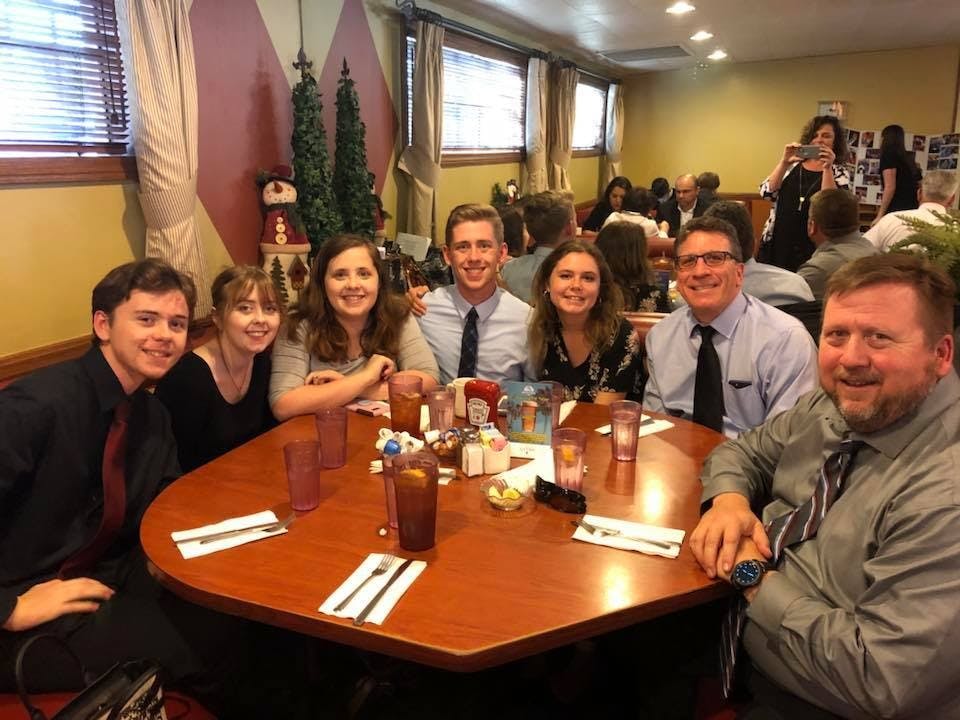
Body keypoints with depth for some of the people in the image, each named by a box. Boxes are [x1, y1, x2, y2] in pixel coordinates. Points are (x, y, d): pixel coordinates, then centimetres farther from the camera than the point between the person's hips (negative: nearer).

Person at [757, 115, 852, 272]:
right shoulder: (793, 164, 8)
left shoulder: (839, 173, 2)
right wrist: (784, 162, -12)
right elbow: (766, 193, -3)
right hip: (775, 244, 2)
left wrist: (827, 168, -18)